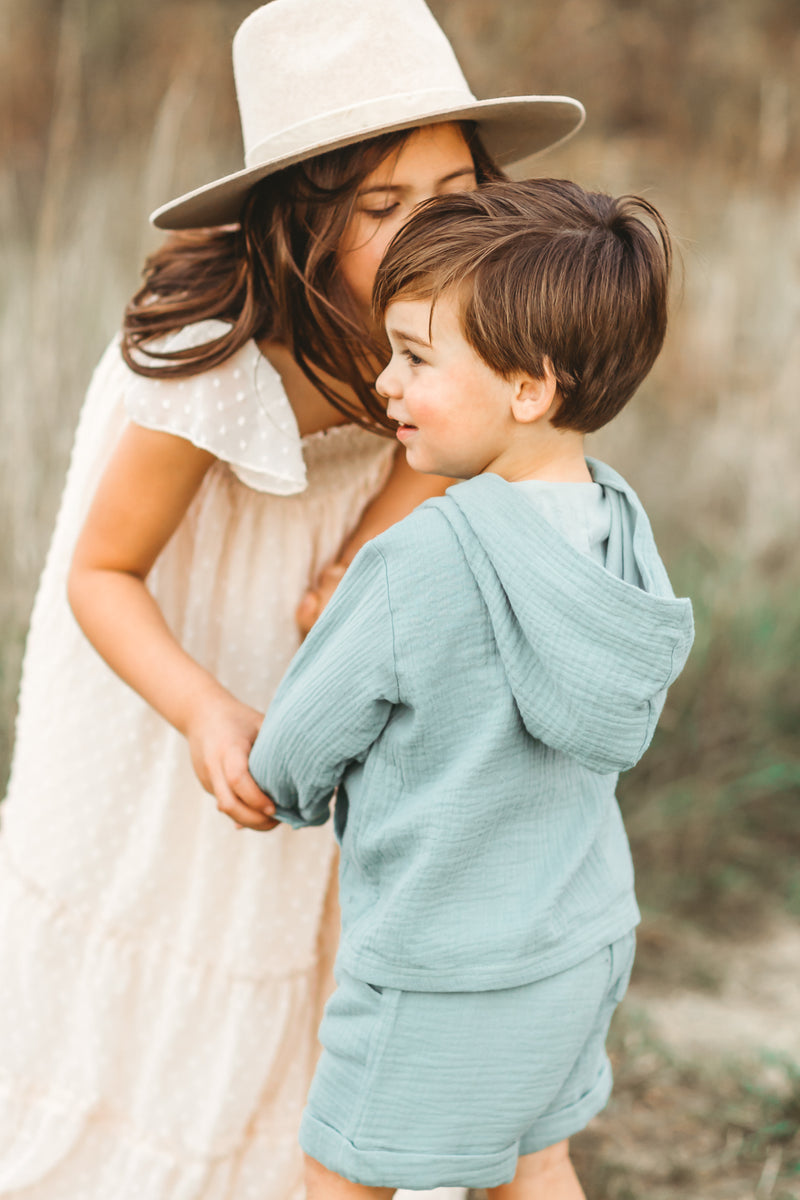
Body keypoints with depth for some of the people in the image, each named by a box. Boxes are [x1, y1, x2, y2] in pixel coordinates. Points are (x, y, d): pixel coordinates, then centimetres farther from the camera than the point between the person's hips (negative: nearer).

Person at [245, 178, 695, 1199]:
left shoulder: (423, 560, -29)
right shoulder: (622, 525, -8)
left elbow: (296, 751, -16)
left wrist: (280, 788, 9)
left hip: (446, 980, -7)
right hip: (585, 939, 7)